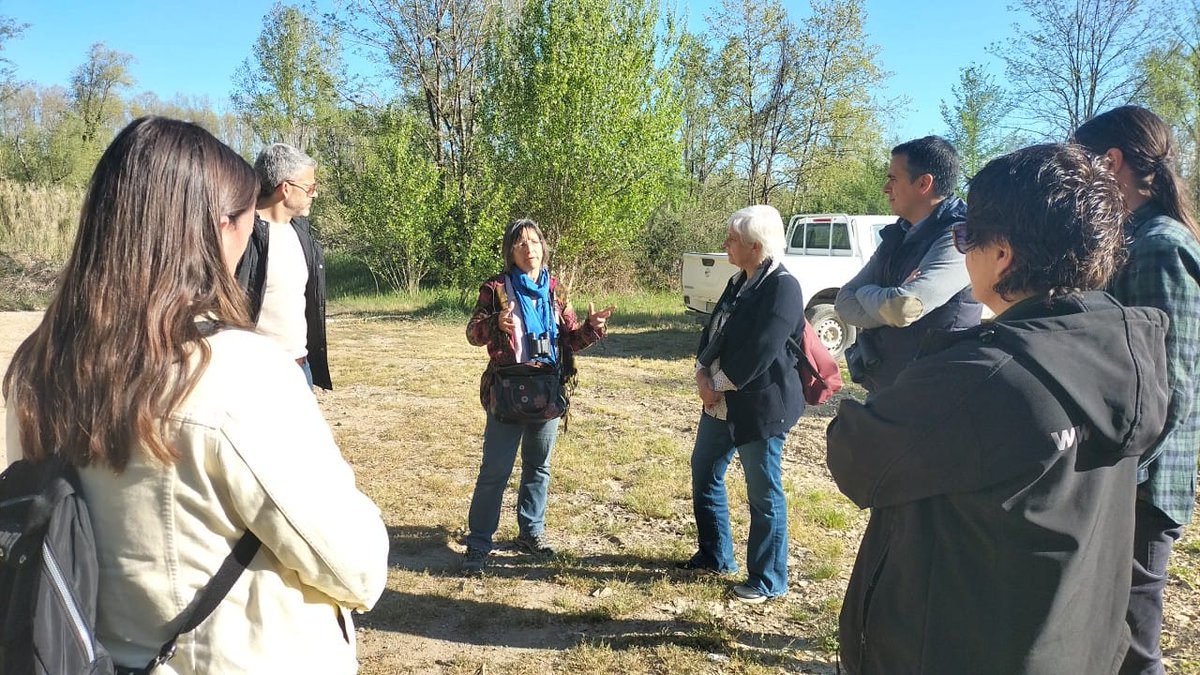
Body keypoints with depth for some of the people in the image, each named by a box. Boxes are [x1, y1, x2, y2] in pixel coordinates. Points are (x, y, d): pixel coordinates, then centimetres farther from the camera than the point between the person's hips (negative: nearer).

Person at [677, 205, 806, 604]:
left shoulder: (783, 288, -17)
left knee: (764, 495, 2)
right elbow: (713, 332, 11)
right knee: (704, 475, 18)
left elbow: (759, 352, -23)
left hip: (759, 407, -10)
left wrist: (718, 385, -15)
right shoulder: (739, 283, 11)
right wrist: (703, 373, -6)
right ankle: (715, 556, 36)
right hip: (721, 402, 10)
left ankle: (768, 581, 18)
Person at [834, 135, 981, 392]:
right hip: (884, 388, 7)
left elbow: (903, 308, -29)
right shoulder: (897, 236, 7)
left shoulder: (958, 237, -17)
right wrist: (889, 301, -16)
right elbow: (845, 302, 2)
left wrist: (866, 293, -9)